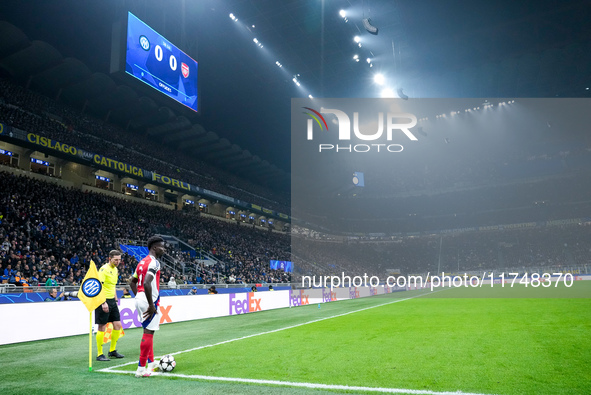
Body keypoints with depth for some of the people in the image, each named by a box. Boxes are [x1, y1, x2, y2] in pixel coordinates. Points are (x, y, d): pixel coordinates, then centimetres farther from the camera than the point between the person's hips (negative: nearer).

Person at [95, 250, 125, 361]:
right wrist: (103, 303, -23)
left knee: (118, 326, 8)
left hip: (112, 301, 8)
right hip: (104, 300, -8)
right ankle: (99, 354, 7)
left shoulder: (115, 270, 14)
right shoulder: (104, 269, -13)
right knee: (102, 327, -2)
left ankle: (112, 350, 21)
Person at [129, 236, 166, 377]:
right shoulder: (154, 262, -15)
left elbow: (132, 282, 21)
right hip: (149, 300, -10)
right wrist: (151, 305, -23)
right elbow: (146, 283, -28)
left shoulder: (143, 261, 15)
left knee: (148, 331, 20)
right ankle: (141, 368, 3)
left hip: (140, 299, 10)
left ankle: (151, 362, 31)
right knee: (148, 332, -3)